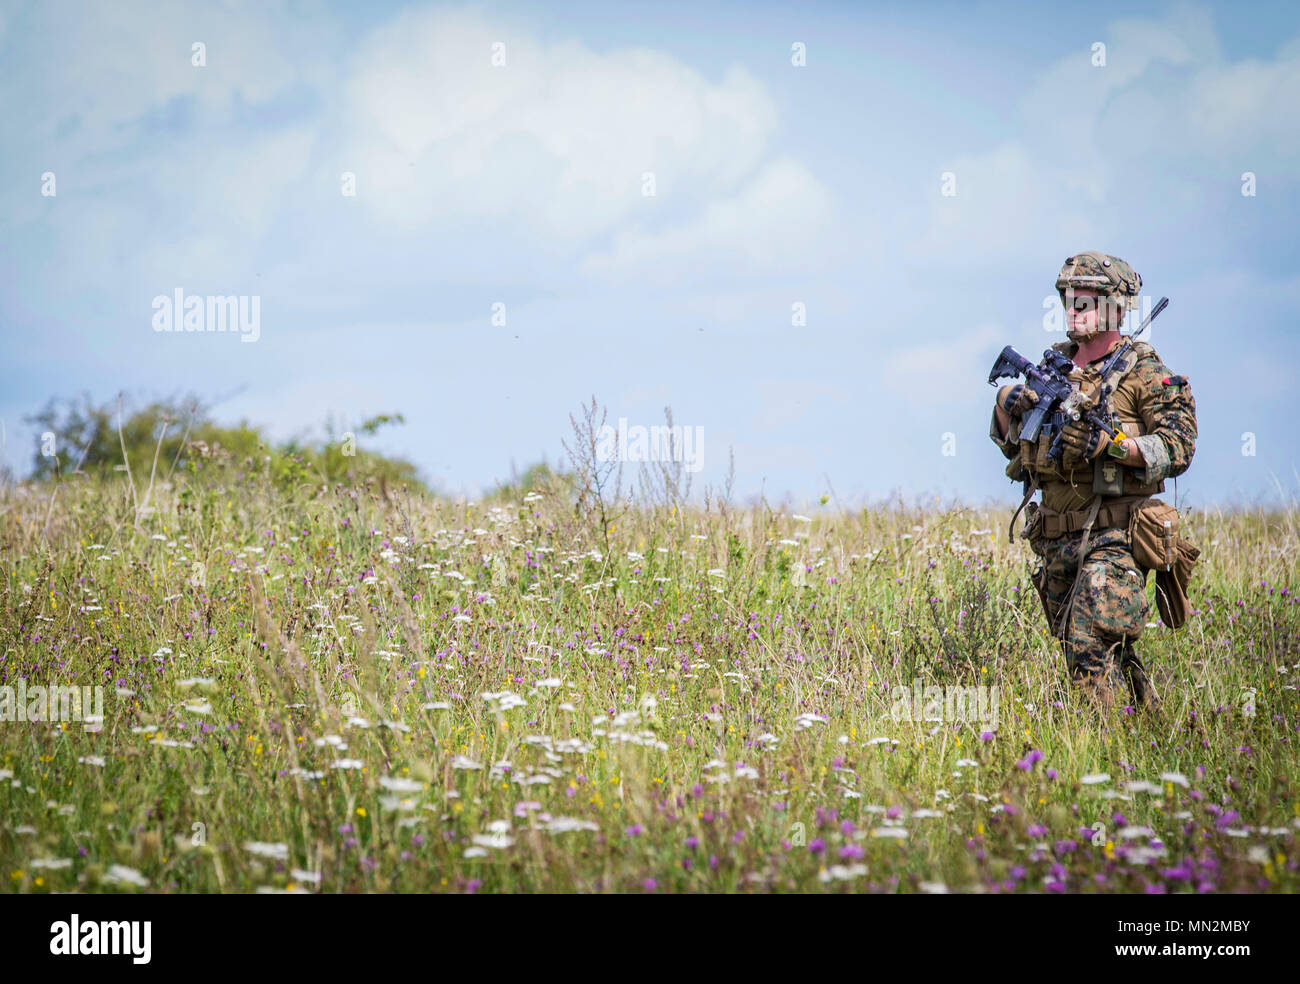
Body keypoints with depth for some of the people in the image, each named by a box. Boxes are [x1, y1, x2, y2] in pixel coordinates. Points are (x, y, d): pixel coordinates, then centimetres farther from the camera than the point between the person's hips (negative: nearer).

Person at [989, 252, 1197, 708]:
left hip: (1112, 538, -7)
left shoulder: (1144, 373, -4)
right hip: (1055, 541, 7)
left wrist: (1109, 444, -22)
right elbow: (1009, 443, 21)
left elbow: (1178, 449, -12)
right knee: (1099, 650, 13)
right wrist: (1007, 403, 1)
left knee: (1090, 644, -19)